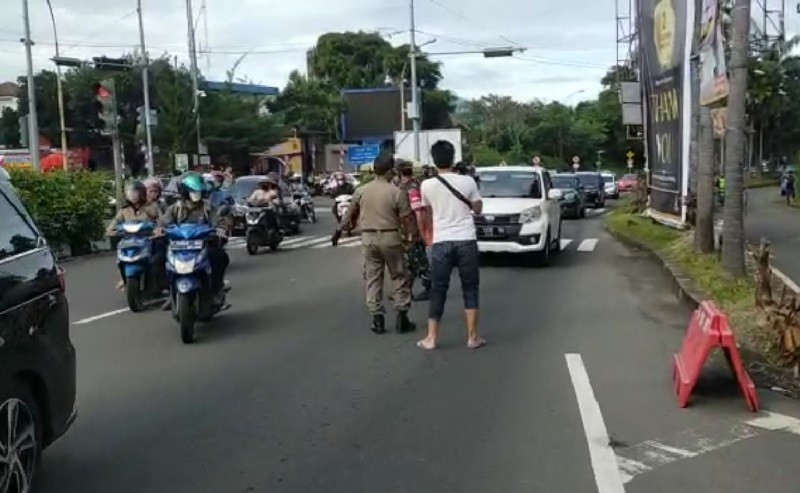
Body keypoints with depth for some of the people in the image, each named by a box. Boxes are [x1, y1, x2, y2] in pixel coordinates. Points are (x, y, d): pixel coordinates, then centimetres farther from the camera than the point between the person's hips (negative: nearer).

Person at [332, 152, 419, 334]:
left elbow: (350, 214, 11)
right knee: (399, 277, 8)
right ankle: (402, 316, 7)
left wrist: (340, 230, 24)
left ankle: (377, 318, 9)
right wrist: (415, 236, 7)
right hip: (390, 237, -3)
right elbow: (407, 219, -7)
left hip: (368, 238, 3)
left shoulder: (361, 191, 2)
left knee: (372, 279, 9)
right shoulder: (397, 192, -8)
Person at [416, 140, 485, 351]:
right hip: (466, 241, 0)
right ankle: (472, 337, 10)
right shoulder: (467, 181, -4)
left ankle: (431, 338, 11)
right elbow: (478, 209, 8)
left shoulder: (428, 185, -2)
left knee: (438, 290, 9)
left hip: (441, 242, 1)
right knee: (470, 289, 9)